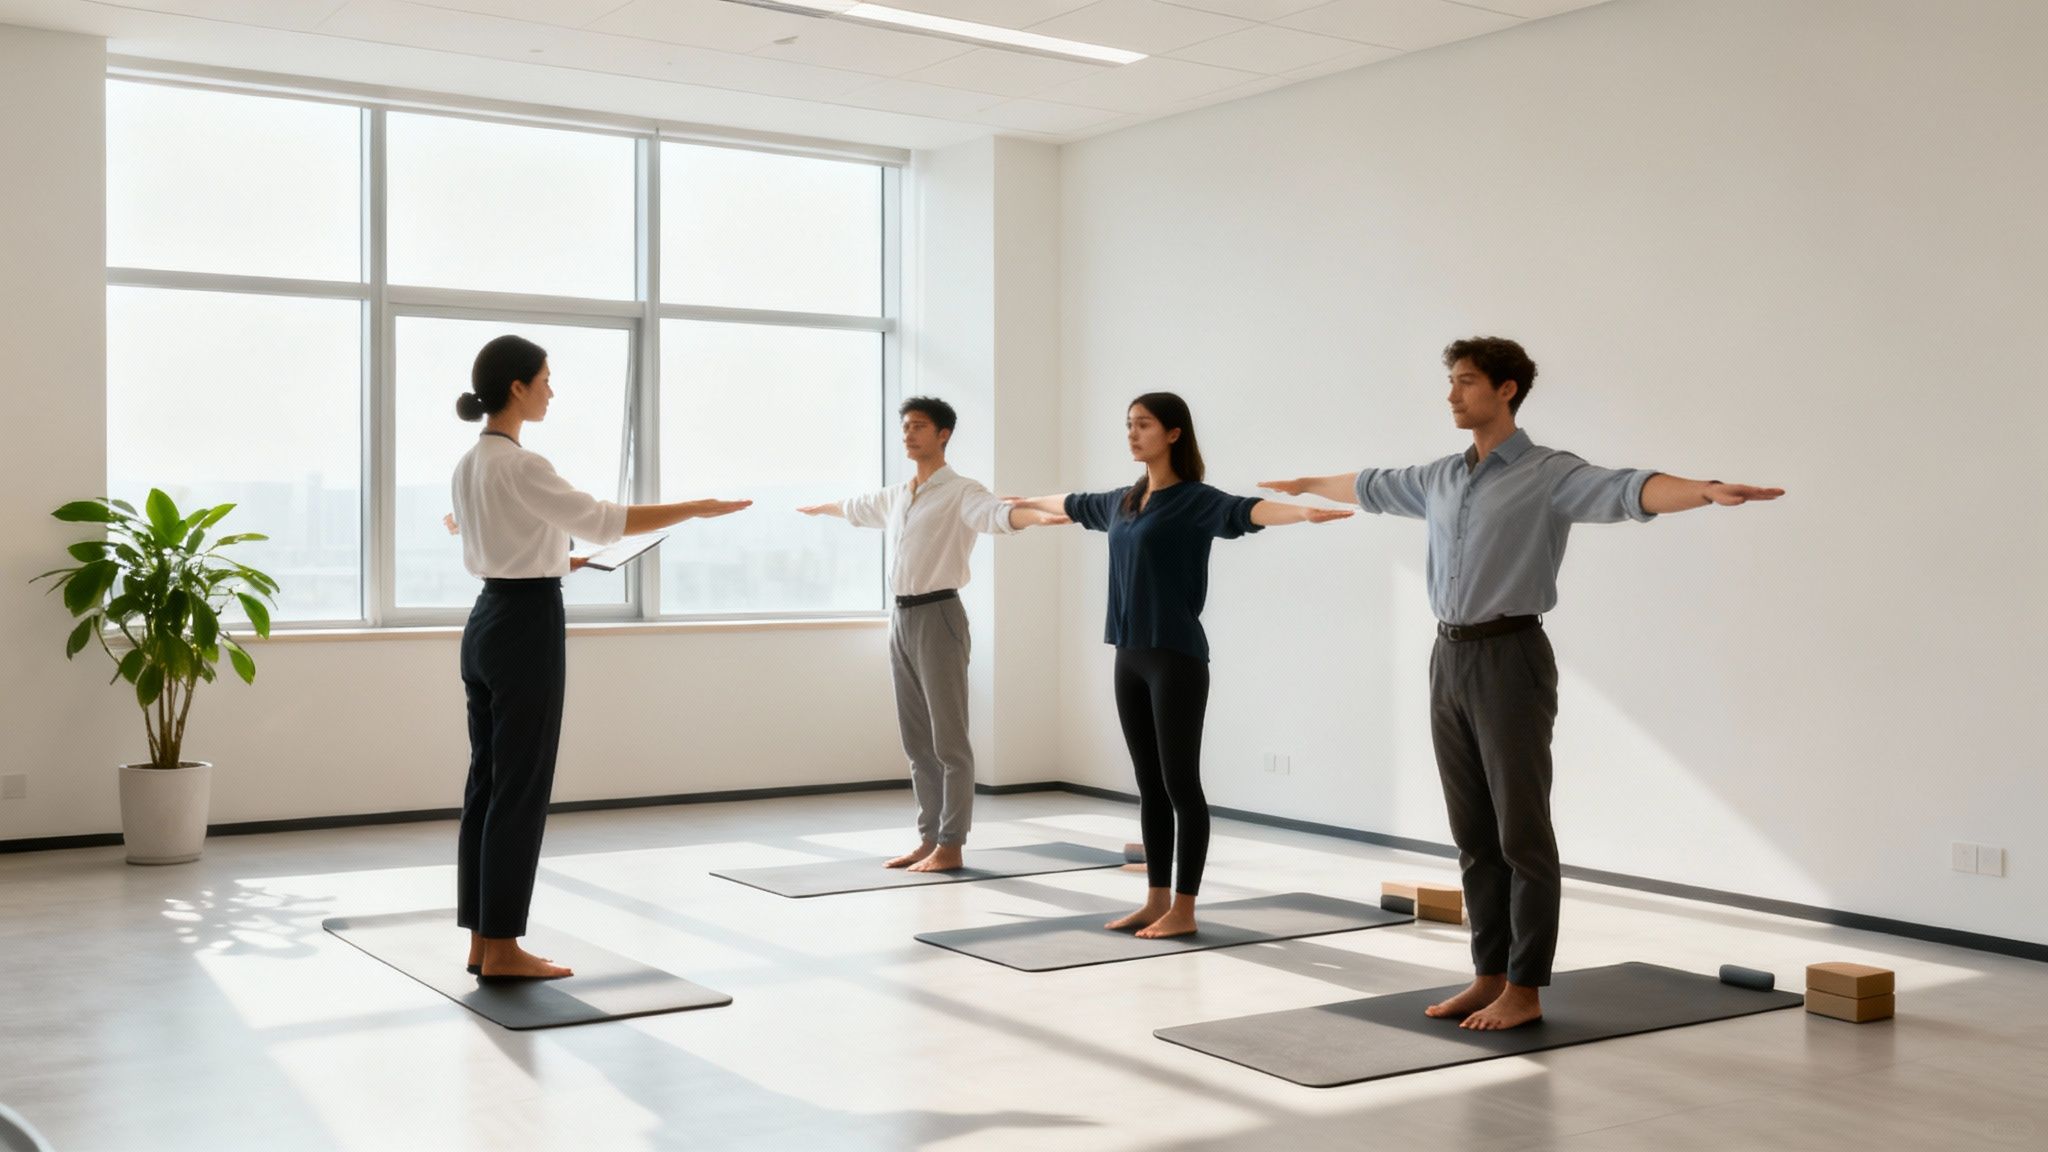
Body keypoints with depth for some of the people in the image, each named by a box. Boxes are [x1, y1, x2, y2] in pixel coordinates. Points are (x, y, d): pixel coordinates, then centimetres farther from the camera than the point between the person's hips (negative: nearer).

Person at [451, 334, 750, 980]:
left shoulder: (469, 465, 11)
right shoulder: (520, 466, -18)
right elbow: (603, 521, -18)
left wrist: (557, 559, 28)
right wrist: (699, 509, -12)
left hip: (485, 623, 10)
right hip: (526, 627, -10)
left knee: (487, 784, 11)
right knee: (520, 789, -3)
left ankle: (483, 941, 17)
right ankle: (502, 949, 3)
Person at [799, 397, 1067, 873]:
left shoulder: (961, 493, -9)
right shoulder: (895, 496, 15)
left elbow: (997, 513, -30)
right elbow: (855, 507, 37)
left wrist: (1039, 515, -51)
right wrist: (818, 508, 55)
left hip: (937, 617, -8)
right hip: (902, 618, 8)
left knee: (948, 738, -4)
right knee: (916, 738, 11)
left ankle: (951, 845, 1)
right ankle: (929, 838, 17)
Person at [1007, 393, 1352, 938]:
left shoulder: (1195, 500, -9)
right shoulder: (1122, 502, 13)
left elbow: (1244, 510, -28)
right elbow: (1072, 503, 33)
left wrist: (1304, 512, -47)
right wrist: (1026, 501, 50)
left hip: (1177, 659, -7)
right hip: (1130, 658, 7)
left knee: (1180, 783, -2)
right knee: (1149, 785, 11)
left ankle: (1184, 908, 5)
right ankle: (1156, 900, 18)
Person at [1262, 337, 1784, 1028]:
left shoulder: (1550, 473, -9)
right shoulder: (1441, 479, 13)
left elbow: (1628, 490, -26)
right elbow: (1370, 485, 31)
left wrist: (1708, 491, -44)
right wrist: (1304, 485, 46)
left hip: (1510, 659, -7)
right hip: (1449, 661, 7)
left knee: (1522, 833, -1)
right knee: (1474, 834, 11)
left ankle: (1526, 988, 6)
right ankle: (1490, 974, 19)